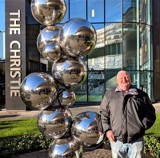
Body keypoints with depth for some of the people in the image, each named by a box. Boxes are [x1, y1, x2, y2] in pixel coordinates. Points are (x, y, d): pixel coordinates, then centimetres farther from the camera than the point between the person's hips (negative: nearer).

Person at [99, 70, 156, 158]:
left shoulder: (142, 95, 4)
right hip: (116, 139, 0)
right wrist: (107, 130, -4)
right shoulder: (109, 95, 4)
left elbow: (150, 113, 8)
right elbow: (103, 113, 6)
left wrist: (142, 126, -4)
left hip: (137, 140, 0)